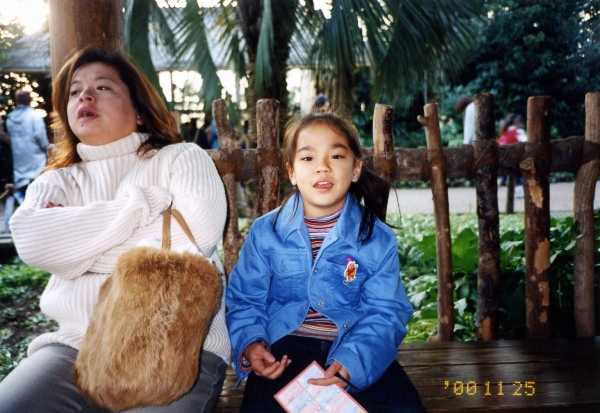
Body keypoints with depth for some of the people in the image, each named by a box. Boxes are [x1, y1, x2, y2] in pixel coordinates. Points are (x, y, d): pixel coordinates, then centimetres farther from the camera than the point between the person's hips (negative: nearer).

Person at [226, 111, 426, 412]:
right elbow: (245, 300, 4)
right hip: (285, 346, 0)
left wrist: (352, 359, -26)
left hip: (355, 348, 1)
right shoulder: (265, 232, -2)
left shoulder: (378, 239, -4)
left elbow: (385, 313, -7)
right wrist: (250, 344, -17)